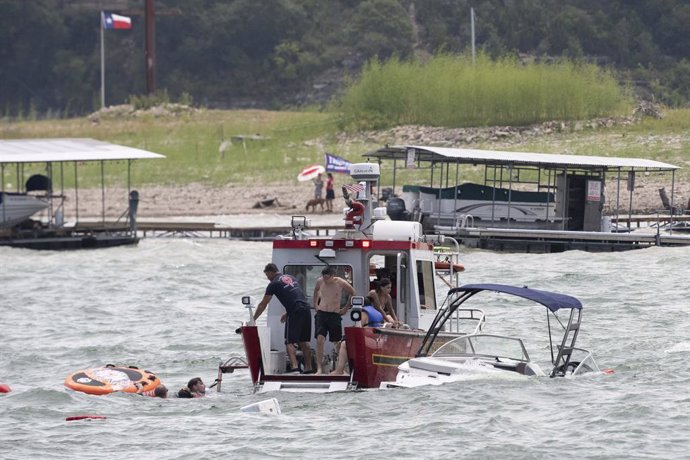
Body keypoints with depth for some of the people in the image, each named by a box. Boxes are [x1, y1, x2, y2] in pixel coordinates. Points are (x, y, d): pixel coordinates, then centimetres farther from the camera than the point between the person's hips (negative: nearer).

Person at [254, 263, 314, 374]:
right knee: (303, 341, 15)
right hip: (306, 309, 7)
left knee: (289, 342, -5)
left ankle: (294, 366, -22)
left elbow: (263, 304, 5)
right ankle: (308, 368, 15)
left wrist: (253, 319, 12)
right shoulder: (291, 278, 24)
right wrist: (287, 314, 31)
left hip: (295, 312, -7)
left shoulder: (274, 284, 2)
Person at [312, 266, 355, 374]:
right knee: (320, 340, -15)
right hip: (321, 313, 1)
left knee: (337, 342, 7)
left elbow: (352, 293, 6)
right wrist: (315, 304, 16)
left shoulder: (341, 283, -10)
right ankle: (319, 368, -16)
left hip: (334, 314, -1)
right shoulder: (320, 282, -1)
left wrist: (346, 308, 6)